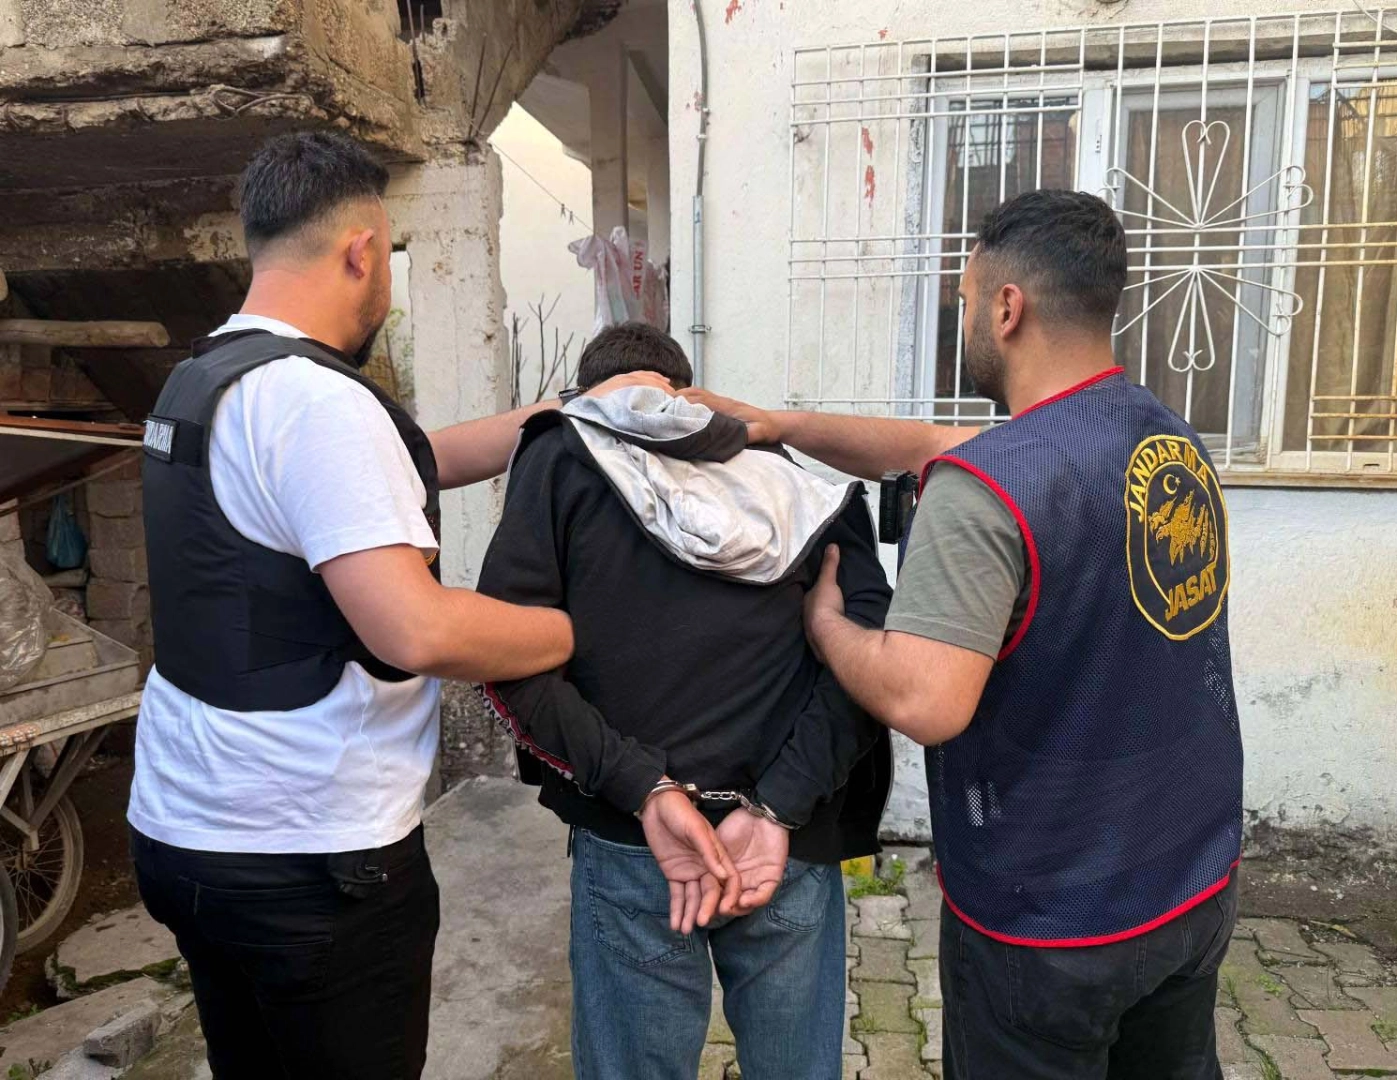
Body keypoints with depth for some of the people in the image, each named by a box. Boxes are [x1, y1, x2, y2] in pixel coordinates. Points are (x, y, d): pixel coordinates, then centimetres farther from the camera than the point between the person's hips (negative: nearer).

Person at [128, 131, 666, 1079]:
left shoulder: (203, 379, 9)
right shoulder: (313, 399, -22)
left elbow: (406, 461, 12)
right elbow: (418, 631, -30)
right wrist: (584, 628, -14)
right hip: (310, 864, -9)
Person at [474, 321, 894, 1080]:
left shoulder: (564, 455, 3)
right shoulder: (790, 484, 10)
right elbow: (870, 641, -6)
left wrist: (646, 788, -12)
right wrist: (777, 809, -12)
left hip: (630, 839, -2)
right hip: (796, 841, 3)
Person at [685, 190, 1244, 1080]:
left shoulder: (985, 489, -26)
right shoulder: (1174, 439, 2)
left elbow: (923, 702, -33)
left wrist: (821, 616, -15)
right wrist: (778, 425, 5)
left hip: (1052, 923, -7)